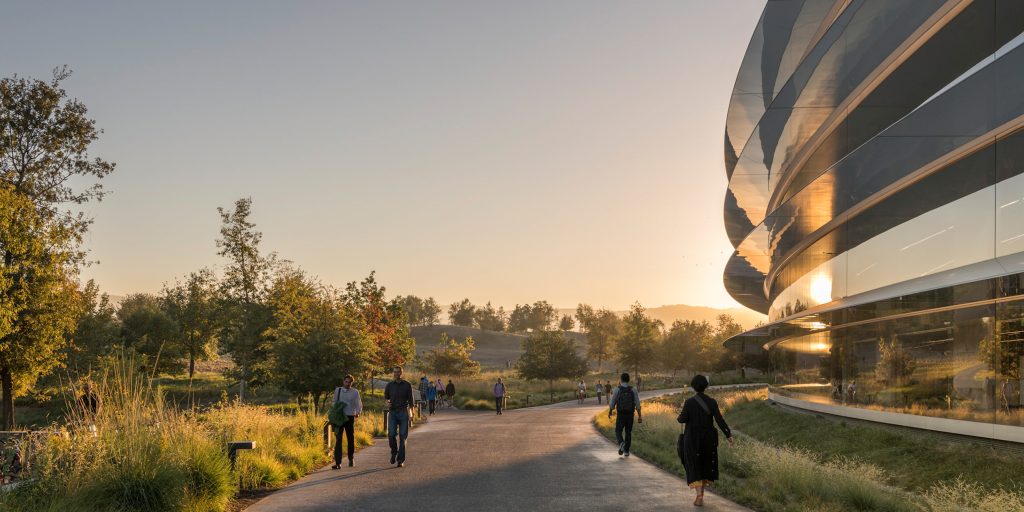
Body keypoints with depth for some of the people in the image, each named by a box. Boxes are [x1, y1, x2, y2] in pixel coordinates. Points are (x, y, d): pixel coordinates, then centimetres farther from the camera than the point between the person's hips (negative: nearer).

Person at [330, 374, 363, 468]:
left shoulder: (355, 392, 3)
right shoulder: (337, 390, 9)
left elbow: (359, 404, -2)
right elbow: (334, 402, 17)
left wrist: (358, 412, -22)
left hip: (350, 417, 0)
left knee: (350, 439, 10)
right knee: (338, 439, -9)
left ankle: (351, 459, 28)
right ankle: (338, 462, -13)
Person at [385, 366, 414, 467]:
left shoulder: (407, 385, 3)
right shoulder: (389, 385, 5)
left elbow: (410, 400, 6)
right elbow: (386, 398, 17)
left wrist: (411, 413, 0)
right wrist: (387, 403, -7)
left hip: (403, 412, -1)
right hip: (392, 412, 1)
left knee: (402, 436, -2)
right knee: (391, 434, -14)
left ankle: (401, 460, 3)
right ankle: (394, 452, 13)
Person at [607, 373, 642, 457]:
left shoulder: (617, 389, -9)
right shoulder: (633, 390, -4)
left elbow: (612, 403, -4)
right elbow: (637, 404, -7)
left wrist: (610, 412, 15)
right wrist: (639, 416, -2)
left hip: (620, 415, -2)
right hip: (630, 415, 2)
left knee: (618, 432, 9)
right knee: (628, 433, 17)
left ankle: (621, 443, -21)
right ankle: (626, 451, 14)